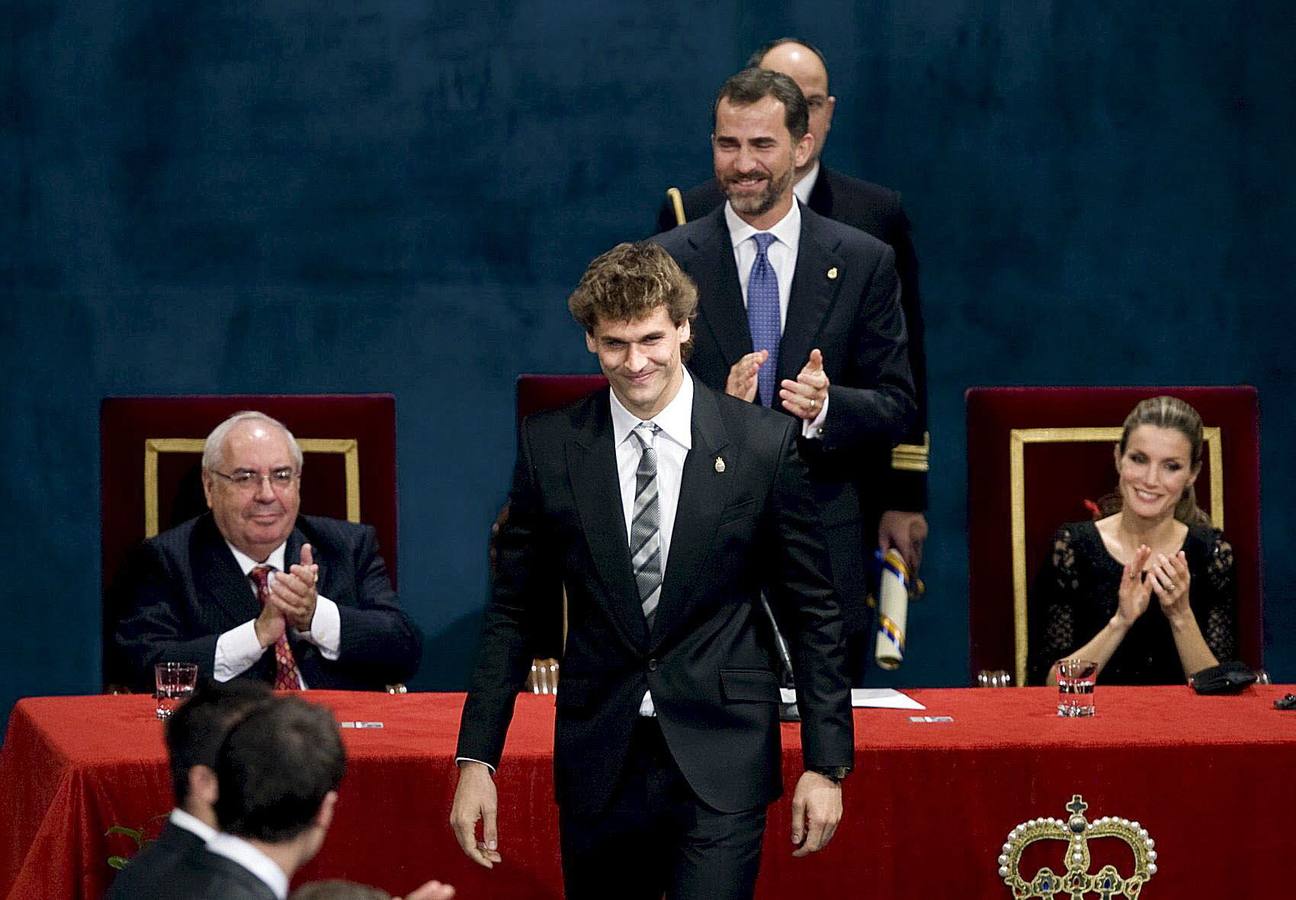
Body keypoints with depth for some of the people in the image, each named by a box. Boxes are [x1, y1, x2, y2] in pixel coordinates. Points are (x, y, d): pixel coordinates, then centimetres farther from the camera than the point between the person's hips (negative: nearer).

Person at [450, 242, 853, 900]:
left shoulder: (764, 445, -2)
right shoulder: (549, 447, 2)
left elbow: (813, 615, 3)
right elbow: (512, 614, 7)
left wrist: (826, 764, -1)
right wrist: (476, 759, 1)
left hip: (721, 769, -2)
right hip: (598, 765, 2)